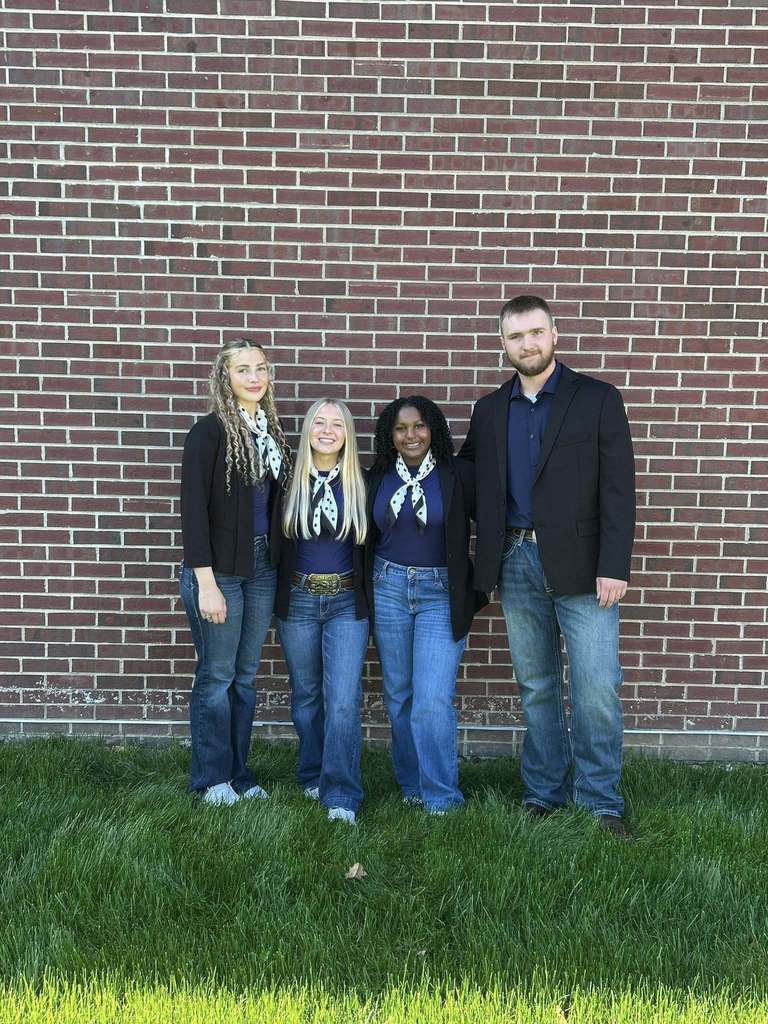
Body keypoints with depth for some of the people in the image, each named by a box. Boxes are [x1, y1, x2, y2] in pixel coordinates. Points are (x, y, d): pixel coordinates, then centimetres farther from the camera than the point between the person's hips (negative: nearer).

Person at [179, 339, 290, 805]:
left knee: (245, 675, 13)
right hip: (219, 569, -6)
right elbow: (193, 509, -13)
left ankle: (239, 774, 26)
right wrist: (205, 582, -17)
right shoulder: (210, 431, -9)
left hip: (263, 567, 6)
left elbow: (277, 503, 12)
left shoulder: (271, 432, 10)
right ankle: (213, 780, 19)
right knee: (217, 675, 4)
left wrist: (279, 566, 6)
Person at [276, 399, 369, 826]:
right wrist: (277, 597, 2)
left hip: (347, 602, -1)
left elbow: (369, 546, 5)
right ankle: (314, 778, 31)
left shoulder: (360, 484, 0)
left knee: (343, 699, -9)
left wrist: (368, 600, 2)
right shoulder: (290, 482, 0)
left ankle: (341, 796, -1)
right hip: (298, 600, 1)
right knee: (306, 696, 14)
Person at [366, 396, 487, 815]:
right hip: (388, 588, 4)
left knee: (433, 700, -10)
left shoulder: (458, 475, -6)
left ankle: (441, 796, 6)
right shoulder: (377, 478, 6)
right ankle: (411, 784, 27)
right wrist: (365, 588, 13)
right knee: (398, 695, 11)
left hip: (441, 593, -4)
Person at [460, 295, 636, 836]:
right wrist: (490, 549, 4)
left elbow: (618, 489, -6)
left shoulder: (598, 399, -1)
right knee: (536, 687, 12)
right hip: (516, 563, 4)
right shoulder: (490, 409, 11)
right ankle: (544, 793, 24)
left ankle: (602, 800, 12)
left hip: (581, 565, -3)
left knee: (597, 688, -3)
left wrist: (614, 566, -14)